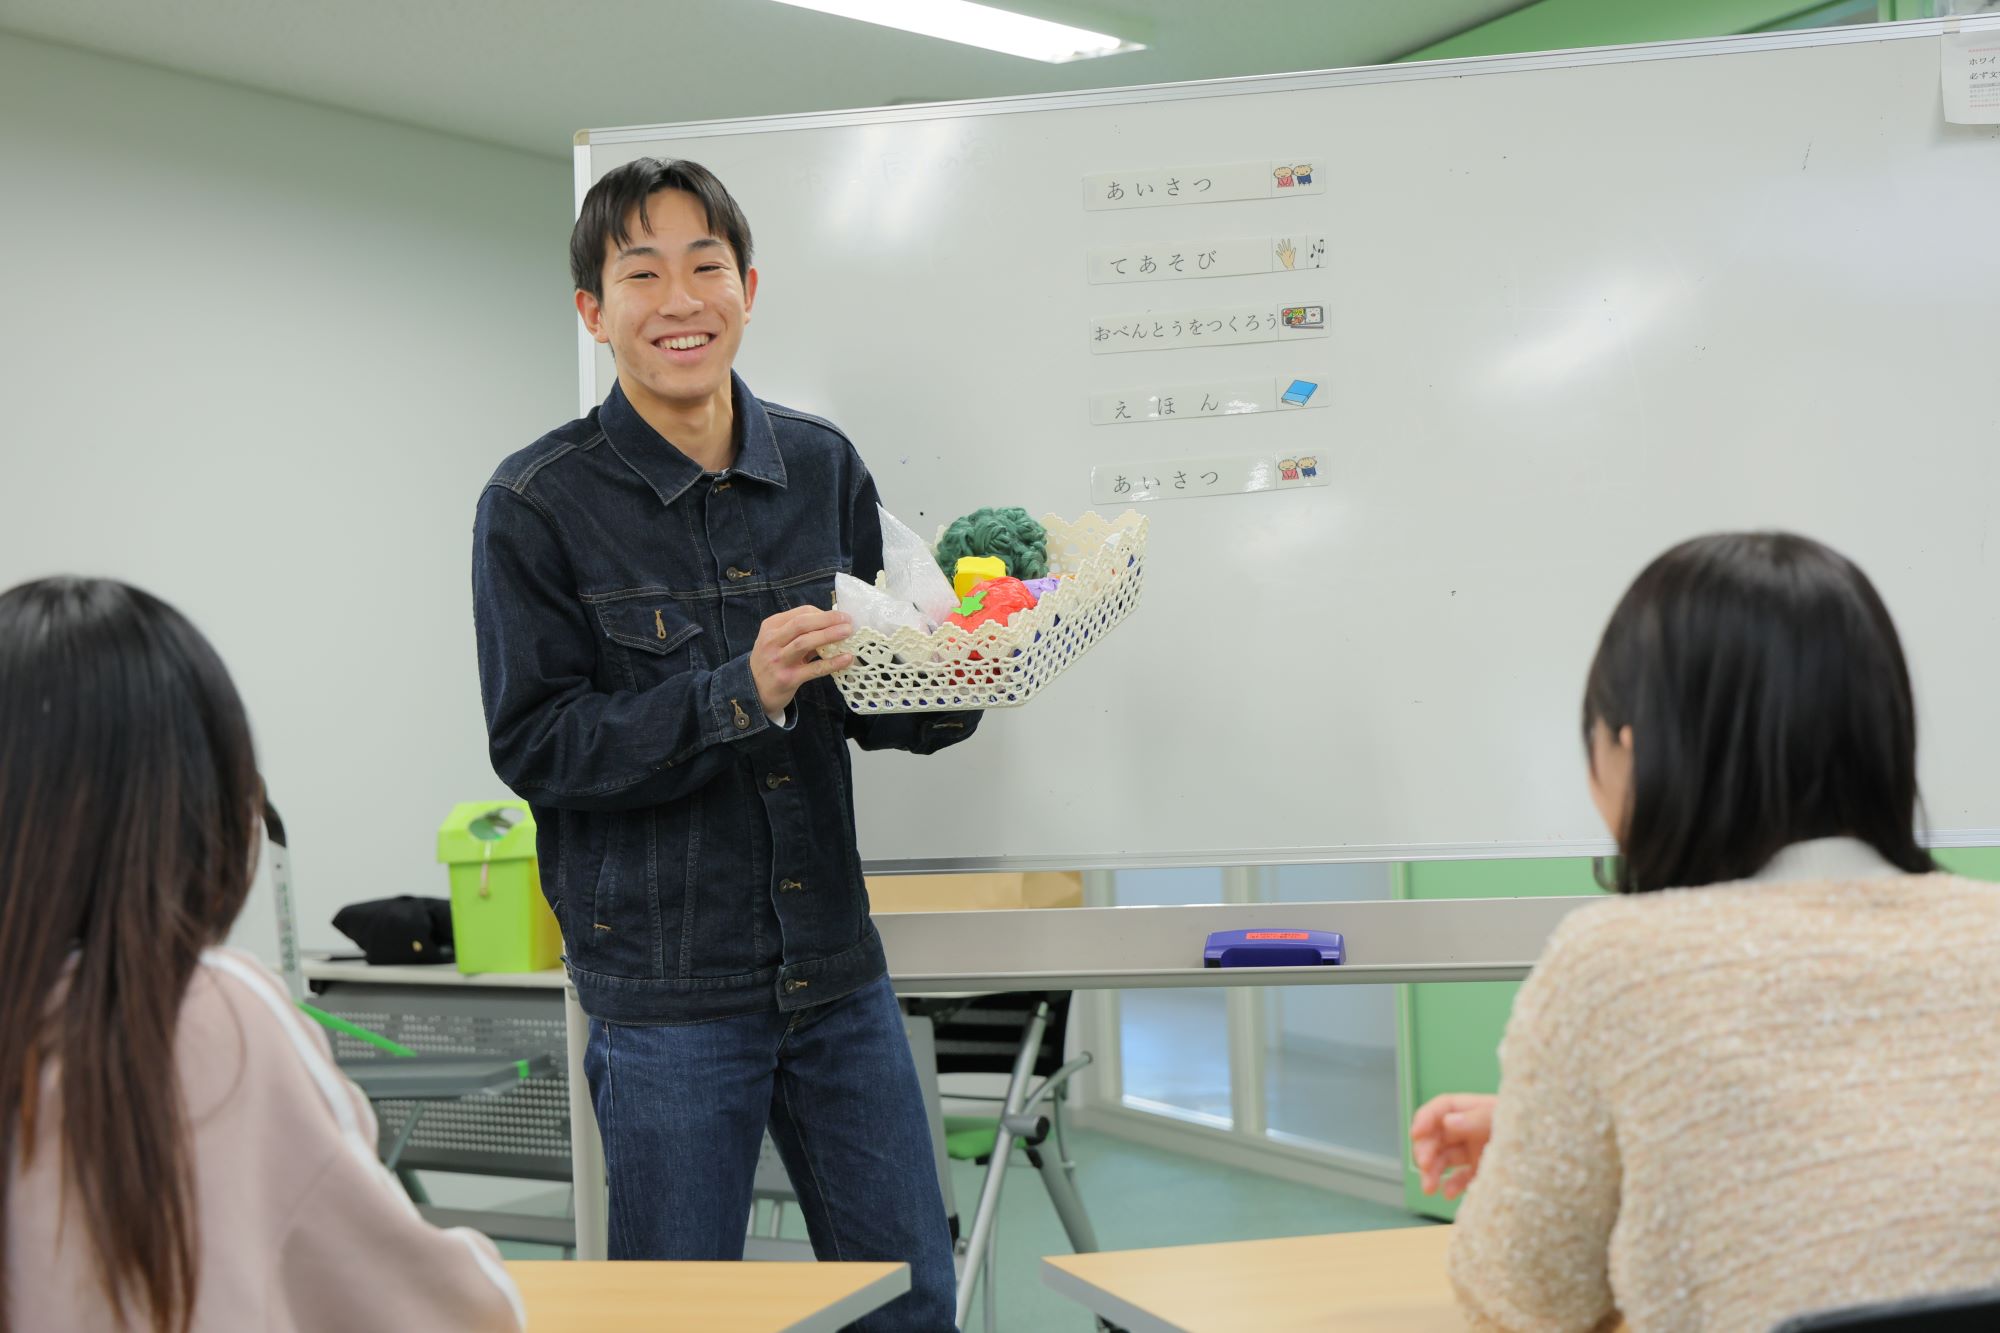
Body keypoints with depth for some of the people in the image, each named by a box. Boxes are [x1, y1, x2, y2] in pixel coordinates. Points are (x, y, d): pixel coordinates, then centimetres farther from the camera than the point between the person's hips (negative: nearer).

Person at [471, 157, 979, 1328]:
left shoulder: (822, 467, 6)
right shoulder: (539, 503, -7)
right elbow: (536, 746, -12)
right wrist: (738, 697, -23)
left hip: (837, 970, 4)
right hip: (666, 988, -4)